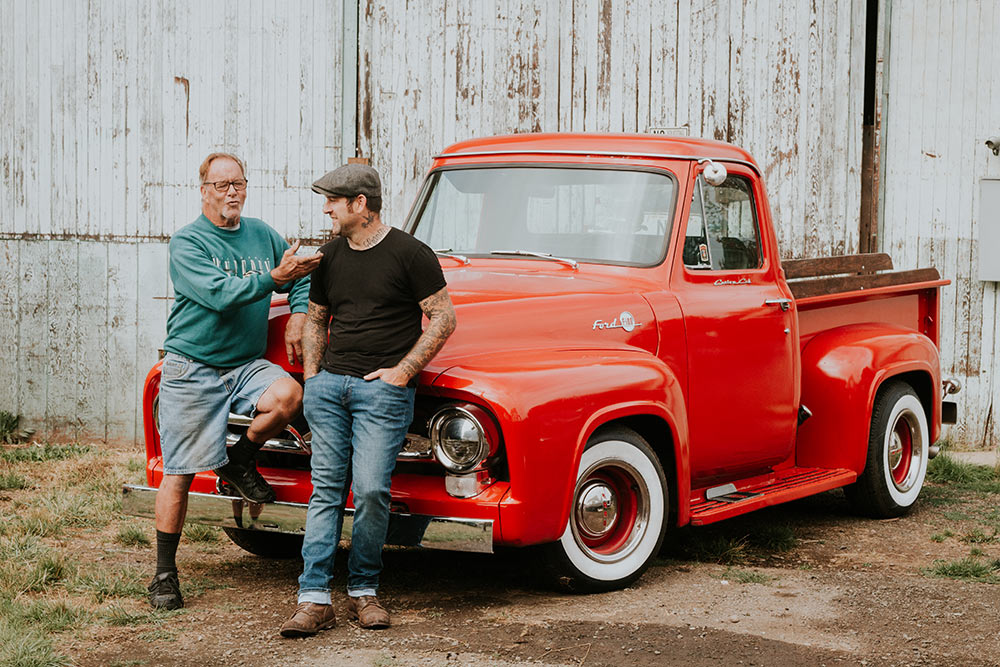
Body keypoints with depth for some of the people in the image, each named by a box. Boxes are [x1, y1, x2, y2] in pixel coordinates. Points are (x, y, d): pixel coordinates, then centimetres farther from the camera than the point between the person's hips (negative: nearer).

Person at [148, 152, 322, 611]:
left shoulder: (262, 235, 9)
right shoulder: (187, 243, -8)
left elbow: (302, 278, 20)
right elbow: (220, 295, -22)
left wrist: (298, 316, 1)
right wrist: (274, 277, -29)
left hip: (246, 364, 4)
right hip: (191, 367, -4)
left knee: (288, 395, -28)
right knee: (179, 474, -3)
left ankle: (240, 461, 1)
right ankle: (164, 573, 10)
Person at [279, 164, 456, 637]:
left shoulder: (410, 254, -3)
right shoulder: (330, 257, 15)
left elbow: (443, 318, -2)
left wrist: (403, 371, -8)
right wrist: (312, 377, 11)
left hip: (383, 387, -5)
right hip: (329, 383, 5)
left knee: (371, 490, -12)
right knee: (325, 489, -1)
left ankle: (363, 591, 4)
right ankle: (314, 598, -2)